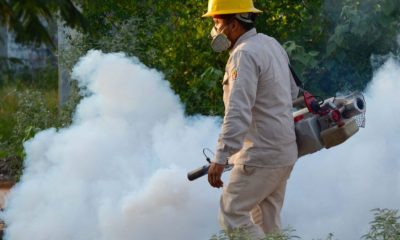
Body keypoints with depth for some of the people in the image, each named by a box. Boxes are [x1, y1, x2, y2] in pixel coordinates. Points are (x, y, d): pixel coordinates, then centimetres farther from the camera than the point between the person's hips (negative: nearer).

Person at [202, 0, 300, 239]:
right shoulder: (272, 44, 11)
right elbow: (292, 91, 22)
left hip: (261, 156, -9)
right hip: (284, 152, 9)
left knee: (232, 213, -4)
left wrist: (221, 158, -33)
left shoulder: (245, 55, -18)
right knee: (267, 220, 13)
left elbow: (238, 112, -28)